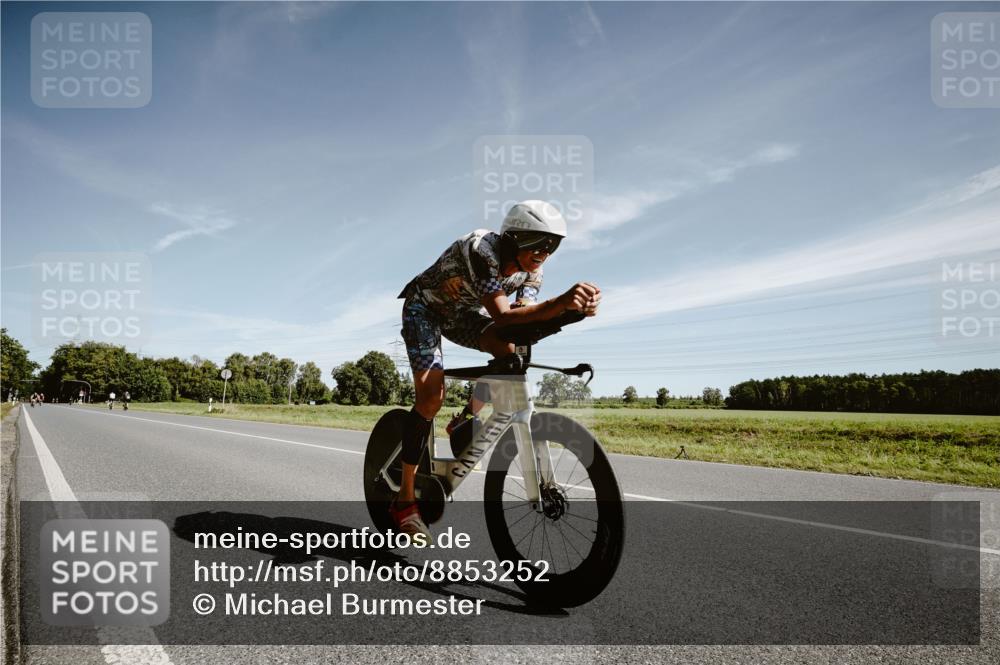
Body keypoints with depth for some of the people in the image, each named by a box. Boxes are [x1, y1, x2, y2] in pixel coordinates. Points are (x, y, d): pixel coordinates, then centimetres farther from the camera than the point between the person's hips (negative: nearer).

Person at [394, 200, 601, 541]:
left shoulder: (532, 269, -14)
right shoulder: (481, 250, -36)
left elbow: (525, 318, -25)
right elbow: (503, 317, -46)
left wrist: (571, 308, -43)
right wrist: (561, 302, -60)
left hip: (459, 311, 6)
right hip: (423, 308, -6)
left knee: (509, 348, -22)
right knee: (432, 396, -20)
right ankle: (404, 499, -9)